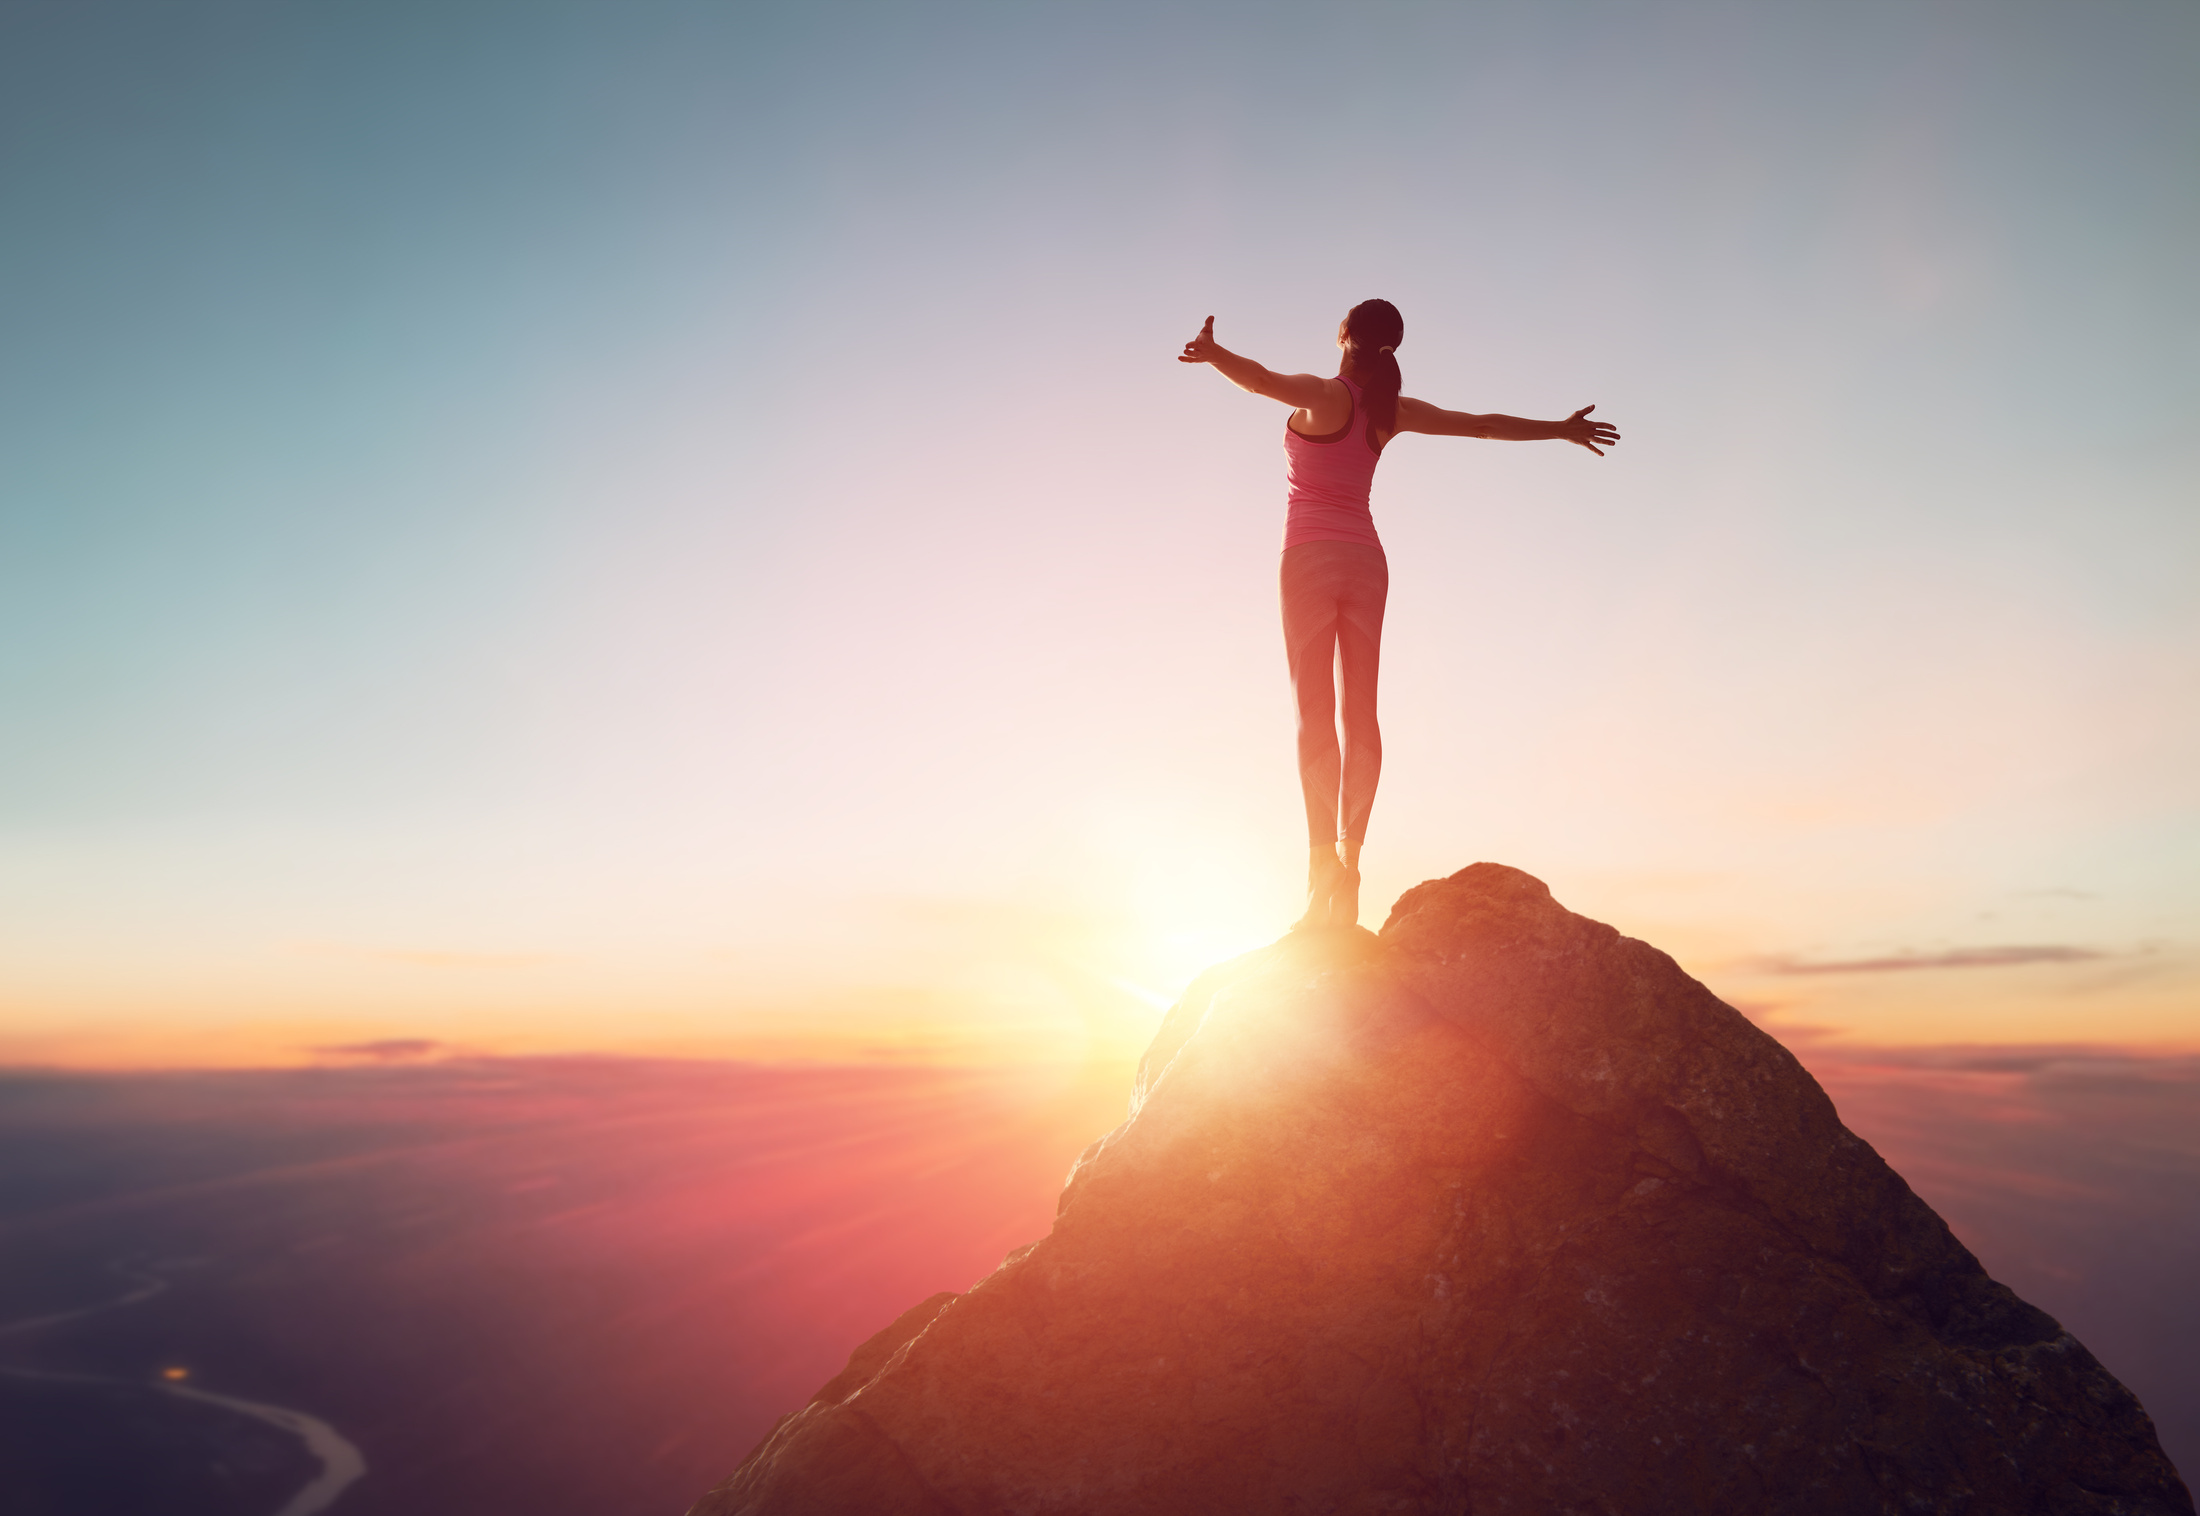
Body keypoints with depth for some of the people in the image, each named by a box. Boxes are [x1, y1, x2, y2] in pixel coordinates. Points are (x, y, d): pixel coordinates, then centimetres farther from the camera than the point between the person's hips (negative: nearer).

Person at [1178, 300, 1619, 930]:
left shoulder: (1324, 395, -6)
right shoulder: (1393, 410, 9)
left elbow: (1261, 380, -29)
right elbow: (1487, 424, 18)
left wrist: (1214, 353, -44)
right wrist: (1561, 429, 31)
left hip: (1311, 554, -5)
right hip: (1366, 559, 5)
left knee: (1315, 711, -9)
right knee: (1359, 713, 2)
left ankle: (1323, 865, -17)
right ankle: (1347, 867, 1)